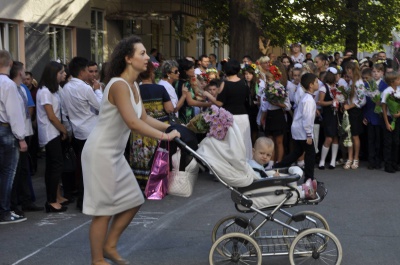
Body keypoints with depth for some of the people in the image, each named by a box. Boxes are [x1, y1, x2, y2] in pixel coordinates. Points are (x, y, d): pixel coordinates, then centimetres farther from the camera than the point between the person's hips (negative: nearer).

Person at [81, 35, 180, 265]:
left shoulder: (133, 86, 9)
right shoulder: (119, 85, -21)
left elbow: (144, 118, 11)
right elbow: (132, 122, -32)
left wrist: (171, 127, 2)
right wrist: (164, 136, -31)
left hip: (115, 153, 10)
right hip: (101, 152, -10)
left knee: (133, 201, 13)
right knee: (104, 209, -2)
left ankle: (110, 246, 26)